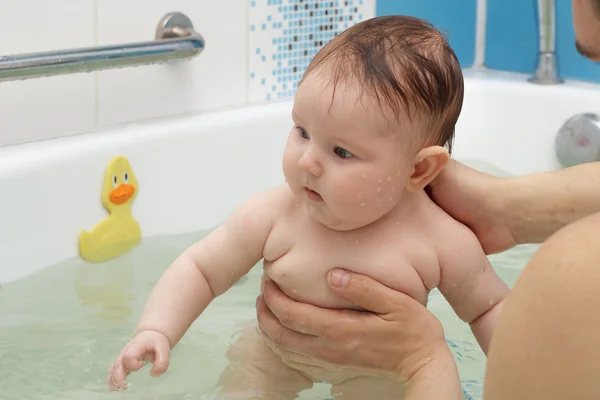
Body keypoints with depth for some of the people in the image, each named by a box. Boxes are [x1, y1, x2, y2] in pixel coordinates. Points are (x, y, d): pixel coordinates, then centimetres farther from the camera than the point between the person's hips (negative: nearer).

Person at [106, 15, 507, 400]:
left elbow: (489, 308, -12)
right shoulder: (273, 216, -28)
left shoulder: (443, 244, -30)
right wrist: (155, 331, -30)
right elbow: (199, 270, -16)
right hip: (279, 356, 0)